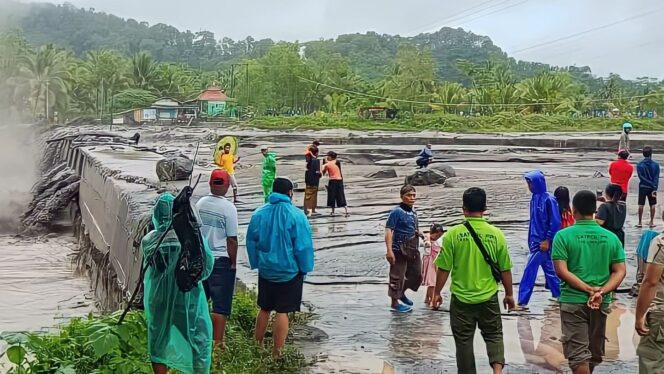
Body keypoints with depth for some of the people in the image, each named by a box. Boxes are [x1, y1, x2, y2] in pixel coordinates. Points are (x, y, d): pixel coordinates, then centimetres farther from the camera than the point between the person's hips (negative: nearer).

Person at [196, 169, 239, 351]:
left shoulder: (200, 204, 2)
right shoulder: (228, 208, -15)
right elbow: (232, 240, -14)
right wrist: (233, 262, -3)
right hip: (221, 261, -6)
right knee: (221, 305, 2)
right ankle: (217, 342, 4)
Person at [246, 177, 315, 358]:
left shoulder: (259, 213, -1)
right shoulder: (296, 215, -15)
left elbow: (251, 242, 7)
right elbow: (303, 246, -12)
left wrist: (256, 264, 17)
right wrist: (305, 268, 0)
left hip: (265, 271, 4)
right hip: (289, 272, -4)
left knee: (264, 309, 17)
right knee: (282, 312, 1)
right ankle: (277, 353, 4)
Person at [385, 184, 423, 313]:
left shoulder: (413, 211, 9)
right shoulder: (397, 211, -15)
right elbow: (388, 230, -20)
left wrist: (419, 233, 5)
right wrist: (389, 251, -26)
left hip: (413, 249, 8)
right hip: (399, 250, -8)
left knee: (416, 274, 17)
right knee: (397, 277, 0)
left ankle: (402, 293, 38)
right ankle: (394, 303, 15)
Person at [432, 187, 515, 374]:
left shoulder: (453, 234, -11)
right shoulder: (496, 234, -6)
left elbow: (443, 269, -7)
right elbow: (505, 270, 0)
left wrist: (437, 293, 7)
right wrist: (509, 294, 15)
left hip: (461, 298, -1)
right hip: (489, 297, 1)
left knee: (464, 341, 12)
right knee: (494, 335, 16)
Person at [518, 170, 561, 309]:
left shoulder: (548, 199, -17)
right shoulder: (535, 198, 6)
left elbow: (555, 222, -16)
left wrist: (547, 240, -16)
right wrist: (531, 240, 15)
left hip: (542, 241, -8)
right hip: (535, 240, 8)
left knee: (530, 270, -6)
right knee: (549, 269, 18)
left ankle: (522, 301, -2)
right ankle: (558, 295, 30)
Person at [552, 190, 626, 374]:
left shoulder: (564, 236, -9)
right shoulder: (611, 237, 2)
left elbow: (561, 271, -16)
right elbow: (620, 272, -4)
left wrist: (589, 289, -15)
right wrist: (601, 292, -13)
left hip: (573, 301, -4)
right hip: (602, 303, 4)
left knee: (578, 353, 0)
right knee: (595, 352, 19)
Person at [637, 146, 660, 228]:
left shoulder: (639, 165, -5)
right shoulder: (656, 165, -5)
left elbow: (641, 177, -11)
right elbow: (656, 178, -11)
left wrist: (653, 186, -11)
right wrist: (655, 188, -14)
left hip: (643, 187, 0)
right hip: (652, 188, 0)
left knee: (641, 205, 6)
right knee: (652, 205, 10)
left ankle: (640, 222, 6)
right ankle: (652, 222, 10)